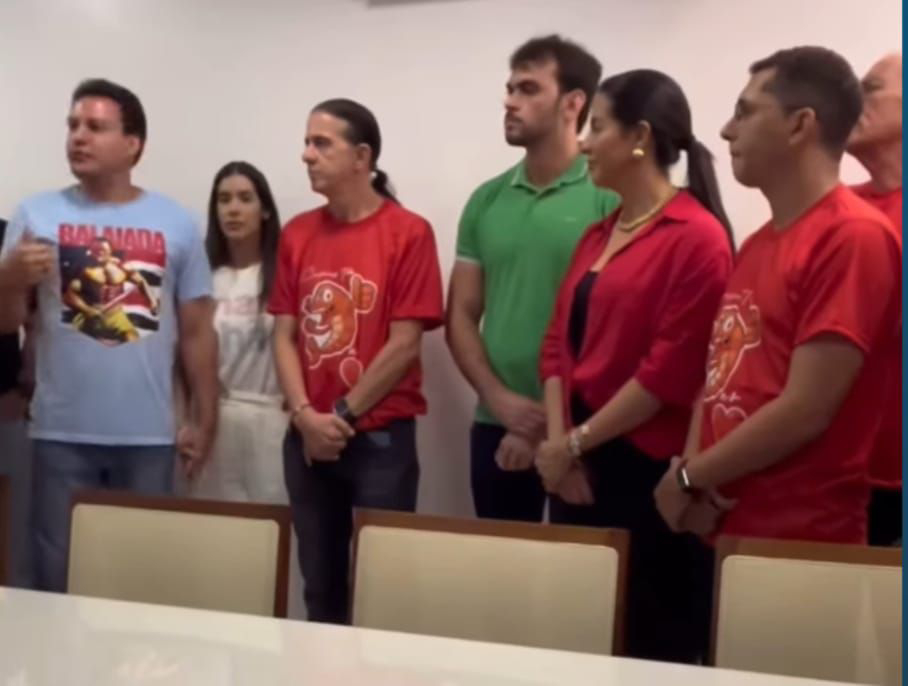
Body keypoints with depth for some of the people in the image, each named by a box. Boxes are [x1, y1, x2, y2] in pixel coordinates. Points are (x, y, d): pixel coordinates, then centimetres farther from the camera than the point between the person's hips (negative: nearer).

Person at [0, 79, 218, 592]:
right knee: (58, 576, 7)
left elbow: (197, 332, 5)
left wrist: (205, 419, 4)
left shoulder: (176, 224, 3)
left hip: (149, 436, 0)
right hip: (62, 434, 0)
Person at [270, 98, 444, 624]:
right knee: (320, 584, 13)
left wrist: (342, 416, -9)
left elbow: (404, 345, -11)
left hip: (381, 437, -4)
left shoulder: (408, 232, -7)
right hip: (307, 438, 5)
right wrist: (306, 415, -8)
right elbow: (285, 335, 6)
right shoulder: (297, 234, 8)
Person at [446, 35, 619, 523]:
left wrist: (557, 421, -12)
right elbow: (461, 315, 9)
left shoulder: (610, 198, -7)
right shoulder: (486, 201, 9)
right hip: (496, 425, 5)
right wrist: (499, 399, -6)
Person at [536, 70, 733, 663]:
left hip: (649, 475, -7)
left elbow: (670, 372, -16)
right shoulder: (597, 236, 15)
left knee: (650, 644, 2)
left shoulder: (697, 237, -10)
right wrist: (558, 444, -2)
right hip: (579, 471, 8)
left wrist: (575, 443, -10)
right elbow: (560, 342, 11)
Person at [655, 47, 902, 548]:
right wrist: (692, 471, -4)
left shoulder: (854, 237, -13)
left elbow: (806, 410, -19)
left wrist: (689, 478, -9)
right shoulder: (756, 246, 13)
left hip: (799, 542, -7)